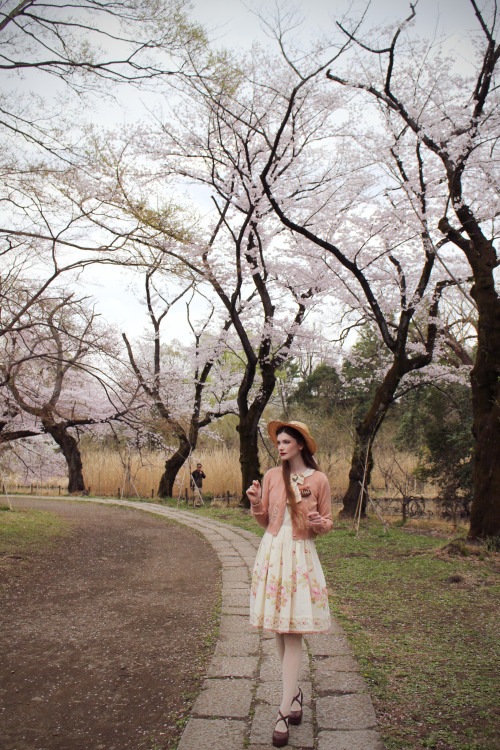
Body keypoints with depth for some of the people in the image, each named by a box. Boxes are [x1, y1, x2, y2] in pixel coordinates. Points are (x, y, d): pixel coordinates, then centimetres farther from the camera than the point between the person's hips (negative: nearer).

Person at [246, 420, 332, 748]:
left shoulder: (318, 480, -4)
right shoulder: (272, 476, 4)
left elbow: (328, 522, 4)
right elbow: (264, 521, 9)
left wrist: (318, 523, -18)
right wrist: (256, 502, -9)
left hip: (301, 555, -3)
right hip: (272, 552, 3)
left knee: (293, 631, -4)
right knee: (279, 629, 10)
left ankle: (284, 711, 1)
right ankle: (294, 691, 30)